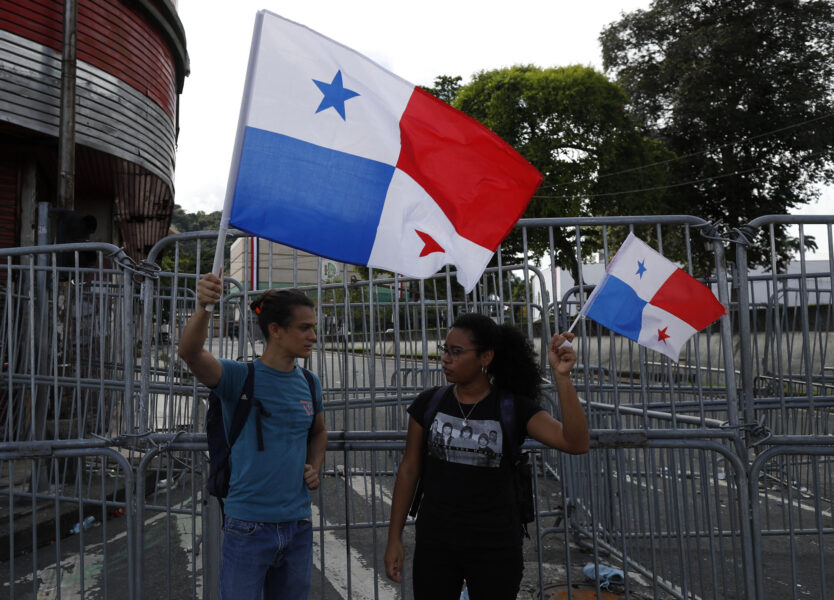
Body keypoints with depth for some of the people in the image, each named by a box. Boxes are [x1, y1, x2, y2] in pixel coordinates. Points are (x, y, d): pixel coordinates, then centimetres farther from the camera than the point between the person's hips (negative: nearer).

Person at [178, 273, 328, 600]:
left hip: (298, 525, 5)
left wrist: (315, 467, 4)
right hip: (249, 525, -5)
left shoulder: (309, 384, 4)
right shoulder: (240, 377, -12)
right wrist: (203, 308, -48)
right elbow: (190, 352, -31)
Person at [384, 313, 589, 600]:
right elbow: (409, 470, 2)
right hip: (434, 543, 2)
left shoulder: (513, 408, -10)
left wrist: (562, 377, -32)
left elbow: (577, 443, -22)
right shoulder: (429, 403, -4)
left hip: (495, 547, -1)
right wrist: (394, 538, 3)